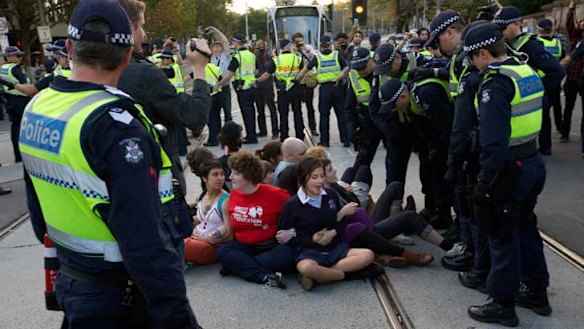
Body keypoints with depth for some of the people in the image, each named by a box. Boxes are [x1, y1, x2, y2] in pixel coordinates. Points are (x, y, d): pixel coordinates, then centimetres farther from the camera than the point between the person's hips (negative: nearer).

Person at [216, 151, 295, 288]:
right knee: (223, 251, -22)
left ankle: (238, 265, -19)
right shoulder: (233, 195, 3)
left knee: (285, 256, -35)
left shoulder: (274, 194, -12)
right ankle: (266, 276, -32)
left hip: (271, 246, -4)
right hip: (245, 247, 4)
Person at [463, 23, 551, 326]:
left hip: (509, 170, -9)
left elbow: (494, 142, -26)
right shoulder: (529, 72, 8)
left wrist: (483, 182, -19)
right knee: (526, 228, 21)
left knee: (503, 236, 4)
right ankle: (537, 293, 33)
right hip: (534, 163, 9)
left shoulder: (496, 84, -20)